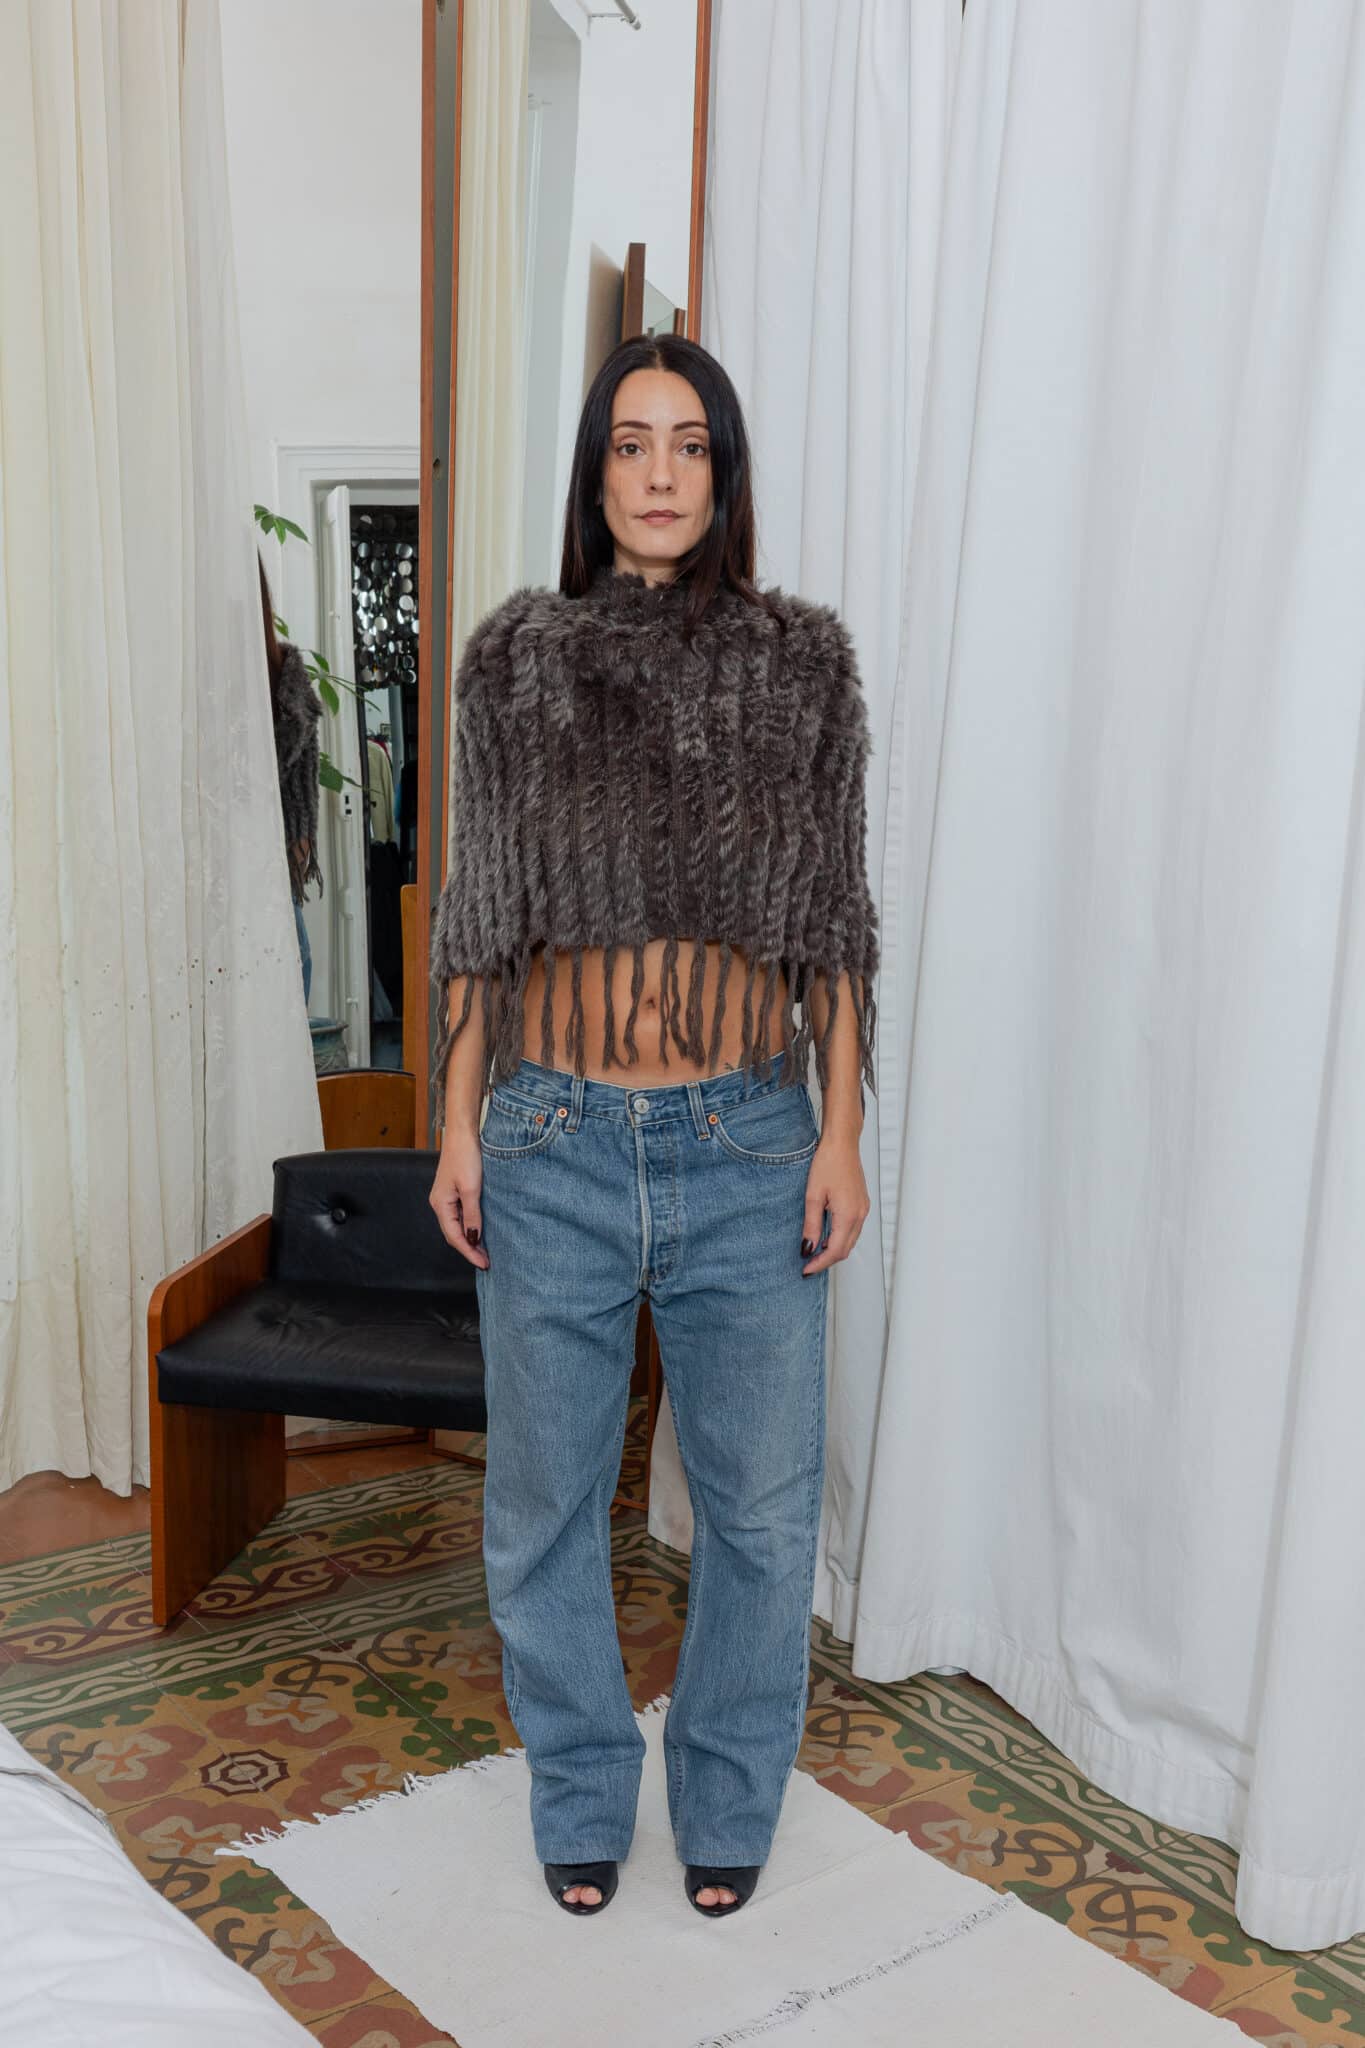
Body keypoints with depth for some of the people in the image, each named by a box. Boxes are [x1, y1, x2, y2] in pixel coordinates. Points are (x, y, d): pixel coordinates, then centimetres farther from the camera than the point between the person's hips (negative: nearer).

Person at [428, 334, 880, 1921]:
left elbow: (837, 919, 1)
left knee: (762, 1504, 12)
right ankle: (581, 1800, 37)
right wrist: (459, 1120, 1)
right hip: (554, 1138, 1)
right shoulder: (516, 654, 1)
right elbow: (478, 911, 4)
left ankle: (728, 1805, 36)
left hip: (748, 1138, 0)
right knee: (544, 1502, 13)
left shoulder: (801, 660, -1)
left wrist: (842, 1133, -3)